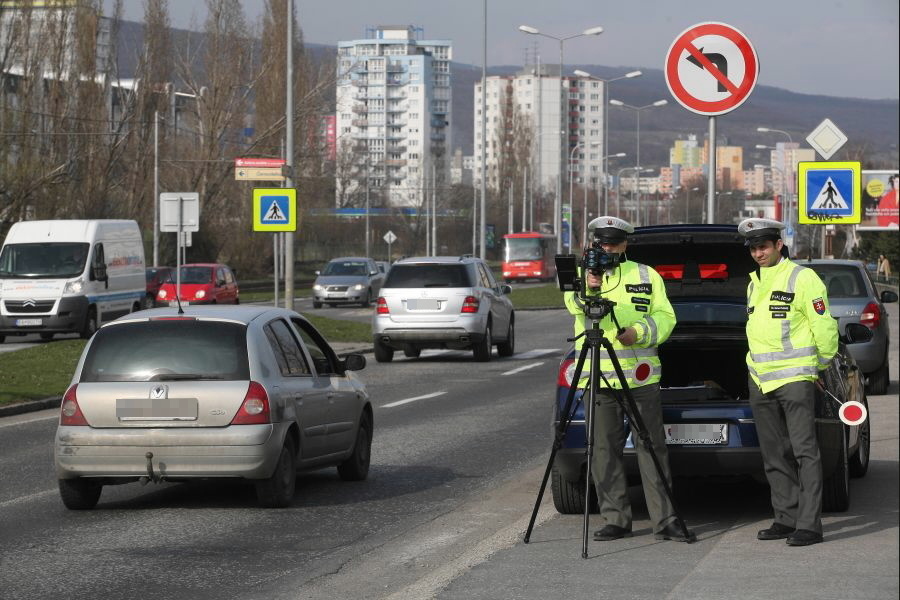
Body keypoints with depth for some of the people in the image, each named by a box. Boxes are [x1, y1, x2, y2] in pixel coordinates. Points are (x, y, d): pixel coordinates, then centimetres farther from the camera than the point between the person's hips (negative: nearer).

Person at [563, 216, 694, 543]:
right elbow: (575, 304, -16)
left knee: (652, 446, -2)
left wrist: (640, 332, -16)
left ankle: (665, 519, -1)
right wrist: (590, 289, -39)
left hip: (641, 377, 0)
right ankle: (615, 520, 9)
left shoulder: (647, 276, 10)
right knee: (605, 451, 2)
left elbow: (665, 317, 4)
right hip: (597, 379, 0)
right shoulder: (581, 276, 6)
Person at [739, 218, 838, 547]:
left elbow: (824, 326, -6)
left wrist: (822, 363, 2)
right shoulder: (754, 283, 16)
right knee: (774, 455, 9)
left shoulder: (802, 278, -8)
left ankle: (809, 524, -13)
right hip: (760, 380, 8)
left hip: (795, 378, -8)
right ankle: (787, 519, 15)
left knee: (804, 451, -10)